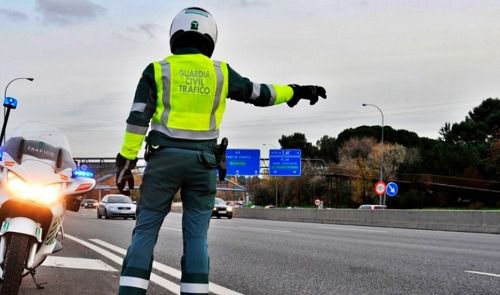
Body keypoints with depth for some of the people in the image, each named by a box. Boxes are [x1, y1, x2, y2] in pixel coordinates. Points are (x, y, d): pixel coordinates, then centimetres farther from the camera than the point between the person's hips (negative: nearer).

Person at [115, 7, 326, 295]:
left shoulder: (157, 70, 3)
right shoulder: (220, 72, 6)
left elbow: (138, 119, -3)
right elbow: (259, 93, 14)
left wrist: (126, 161, 0)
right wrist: (297, 91, 27)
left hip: (164, 157, -1)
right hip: (203, 161, 1)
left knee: (145, 230, 4)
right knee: (196, 235, 6)